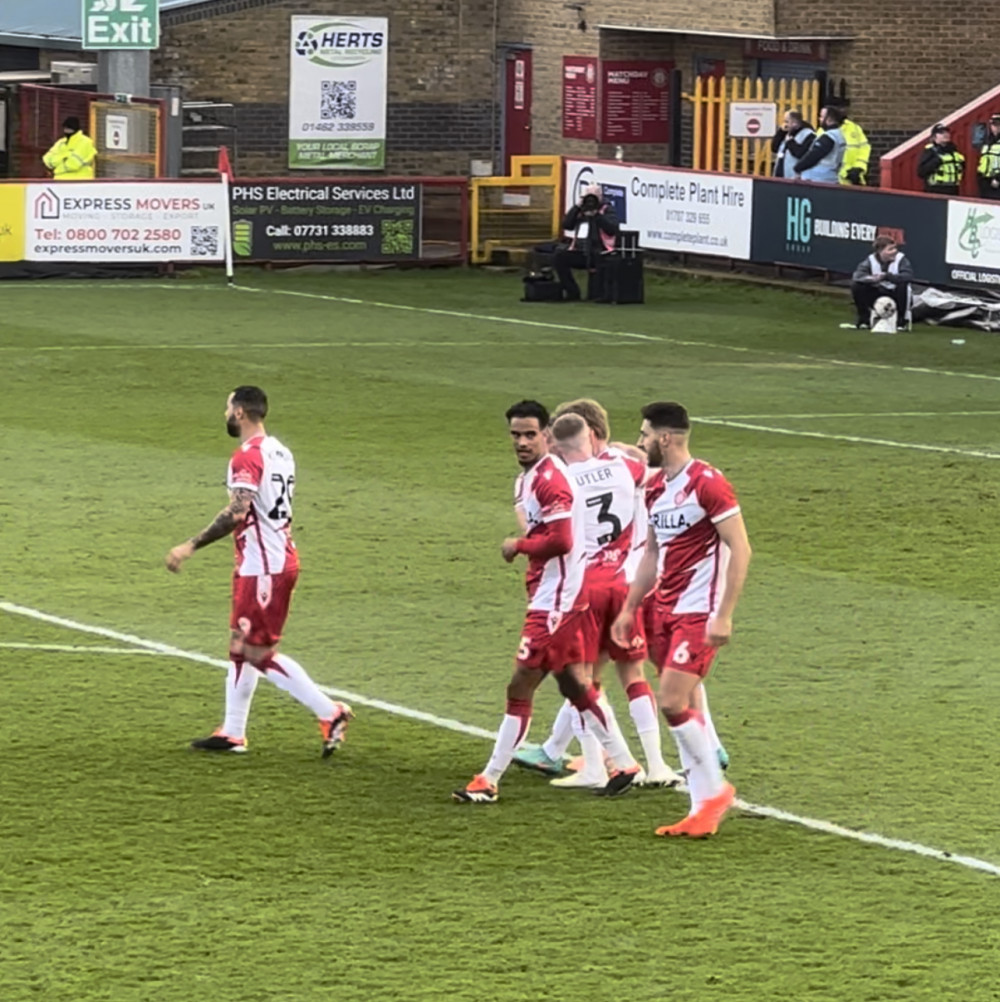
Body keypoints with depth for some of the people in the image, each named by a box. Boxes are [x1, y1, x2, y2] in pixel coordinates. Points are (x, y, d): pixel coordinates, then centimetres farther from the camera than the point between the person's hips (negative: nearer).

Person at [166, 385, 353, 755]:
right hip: (281, 559, 10)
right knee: (240, 645, 15)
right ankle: (232, 733, 21)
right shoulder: (279, 451, 12)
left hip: (262, 568, -10)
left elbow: (237, 513, -29)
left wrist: (191, 546, -28)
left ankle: (330, 713, -7)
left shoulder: (247, 457, -18)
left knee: (260, 654, -5)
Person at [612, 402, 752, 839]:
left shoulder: (708, 484, -14)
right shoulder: (655, 487, 12)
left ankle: (716, 789, 1)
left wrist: (723, 615, -21)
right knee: (681, 708, 6)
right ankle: (703, 809, 10)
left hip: (699, 614, -9)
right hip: (666, 610, 9)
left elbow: (740, 549, -17)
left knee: (673, 703, -15)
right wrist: (629, 609, 20)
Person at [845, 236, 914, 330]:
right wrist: (872, 279, -40)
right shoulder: (871, 260, -6)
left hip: (895, 296, -2)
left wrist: (886, 276, -39)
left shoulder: (901, 259, -14)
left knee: (903, 284, -33)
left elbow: (908, 276, -32)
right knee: (856, 286, -18)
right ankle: (864, 321, -2)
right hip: (878, 296, 2)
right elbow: (857, 275, -19)